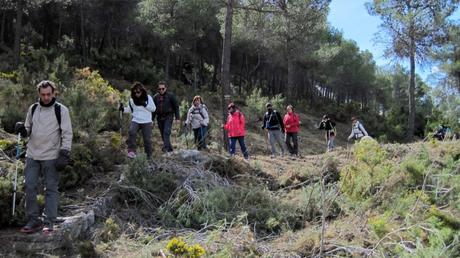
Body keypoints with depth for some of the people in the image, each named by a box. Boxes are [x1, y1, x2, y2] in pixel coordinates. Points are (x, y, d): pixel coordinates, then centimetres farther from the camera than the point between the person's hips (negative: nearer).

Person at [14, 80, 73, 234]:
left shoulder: (61, 110, -5)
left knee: (51, 189, 2)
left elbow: (67, 133, -7)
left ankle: (49, 222, 9)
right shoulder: (33, 109, 10)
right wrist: (22, 129, -5)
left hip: (51, 157, -4)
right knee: (30, 187, 4)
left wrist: (64, 153, -15)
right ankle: (33, 220, 15)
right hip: (32, 155, 5)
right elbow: (28, 130, 18)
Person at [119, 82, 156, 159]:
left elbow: (154, 109, -3)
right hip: (135, 121, 1)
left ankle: (149, 156, 18)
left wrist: (145, 104, -17)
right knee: (131, 132, -28)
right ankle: (131, 151, -24)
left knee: (147, 139, 2)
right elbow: (130, 109, 13)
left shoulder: (148, 98, -4)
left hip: (146, 122, -1)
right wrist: (123, 109, -7)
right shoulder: (132, 99, 3)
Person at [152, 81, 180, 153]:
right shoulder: (156, 97, 9)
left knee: (166, 132, -19)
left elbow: (176, 106, 2)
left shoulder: (170, 95, 0)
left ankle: (166, 147, -24)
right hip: (159, 118, 4)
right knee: (163, 134, 6)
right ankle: (170, 148, 17)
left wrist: (177, 118, -4)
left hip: (168, 117, -4)